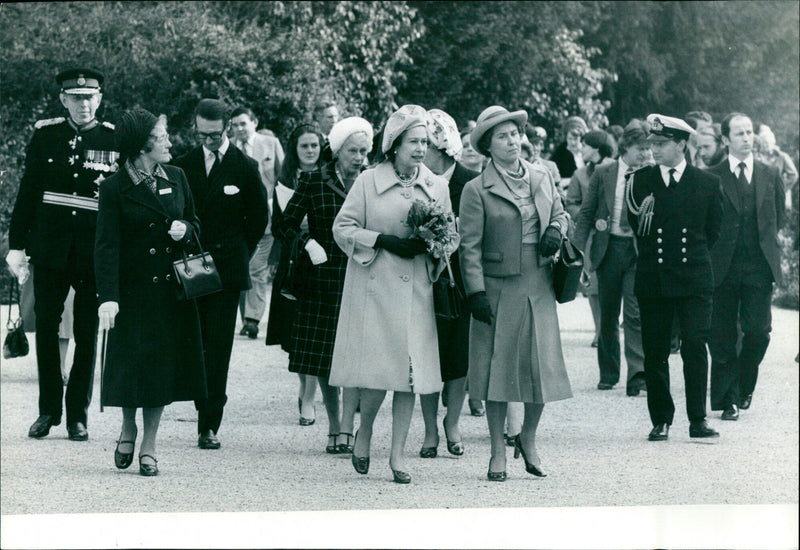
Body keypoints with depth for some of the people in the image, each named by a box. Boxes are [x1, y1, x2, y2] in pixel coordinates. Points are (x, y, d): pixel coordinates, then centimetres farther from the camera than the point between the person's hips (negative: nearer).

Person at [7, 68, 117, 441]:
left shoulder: (116, 140, -1)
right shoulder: (45, 135, 4)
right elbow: (28, 192, 7)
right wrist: (17, 245, 4)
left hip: (95, 253, -1)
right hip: (50, 249, 1)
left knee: (87, 333, 4)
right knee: (46, 327, 4)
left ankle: (78, 414, 14)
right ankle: (48, 410, 16)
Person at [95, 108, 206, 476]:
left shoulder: (176, 177, 7)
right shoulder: (115, 189, -9)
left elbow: (193, 221, 19)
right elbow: (107, 245, -14)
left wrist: (185, 229, -6)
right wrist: (108, 297, -23)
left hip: (172, 290, 4)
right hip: (134, 290, -4)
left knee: (163, 363, 4)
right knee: (132, 361, -2)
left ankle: (149, 446, 13)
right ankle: (128, 429, 25)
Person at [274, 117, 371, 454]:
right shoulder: (314, 182, 2)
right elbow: (285, 225, 3)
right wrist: (309, 243, -11)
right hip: (323, 278, 1)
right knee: (324, 361, 4)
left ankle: (346, 429, -13)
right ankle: (334, 428, 15)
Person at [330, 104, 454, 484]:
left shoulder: (436, 187, 10)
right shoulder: (368, 182, 1)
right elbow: (343, 228, -1)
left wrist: (433, 244, -5)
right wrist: (385, 242, -12)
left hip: (417, 290, 3)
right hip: (375, 287, -3)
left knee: (410, 368, -1)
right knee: (378, 366, -9)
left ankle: (398, 453, 7)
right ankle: (364, 432, 18)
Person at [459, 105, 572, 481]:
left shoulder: (542, 179, 11)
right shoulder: (476, 190, -4)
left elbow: (559, 213, 25)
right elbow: (469, 246, -6)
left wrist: (556, 230, 2)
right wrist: (476, 292, -13)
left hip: (539, 287, 4)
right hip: (499, 290, -4)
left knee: (543, 364, 1)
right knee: (498, 367, 1)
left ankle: (528, 440, 23)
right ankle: (498, 453, 12)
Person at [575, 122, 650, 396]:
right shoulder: (603, 174, 3)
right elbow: (586, 213, 7)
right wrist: (579, 249, 0)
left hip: (639, 251, -2)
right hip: (608, 248, 2)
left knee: (635, 313, -11)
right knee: (607, 315, 10)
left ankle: (638, 376, -13)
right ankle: (608, 373, 22)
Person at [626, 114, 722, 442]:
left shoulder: (707, 183, 4)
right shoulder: (640, 181, 6)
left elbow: (712, 231, 12)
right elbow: (638, 229, 14)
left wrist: (691, 256, 9)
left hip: (694, 279, -1)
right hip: (652, 279, 1)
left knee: (695, 346, -10)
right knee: (655, 352, 3)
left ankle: (698, 420, -3)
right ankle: (661, 421, 12)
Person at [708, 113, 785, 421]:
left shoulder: (770, 176, 11)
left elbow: (779, 219, 18)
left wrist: (765, 242, 9)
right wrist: (714, 253, -3)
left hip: (759, 267, 2)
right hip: (723, 268, -2)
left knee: (758, 331, -6)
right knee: (722, 337, 0)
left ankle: (744, 387, 17)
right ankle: (728, 400, 7)